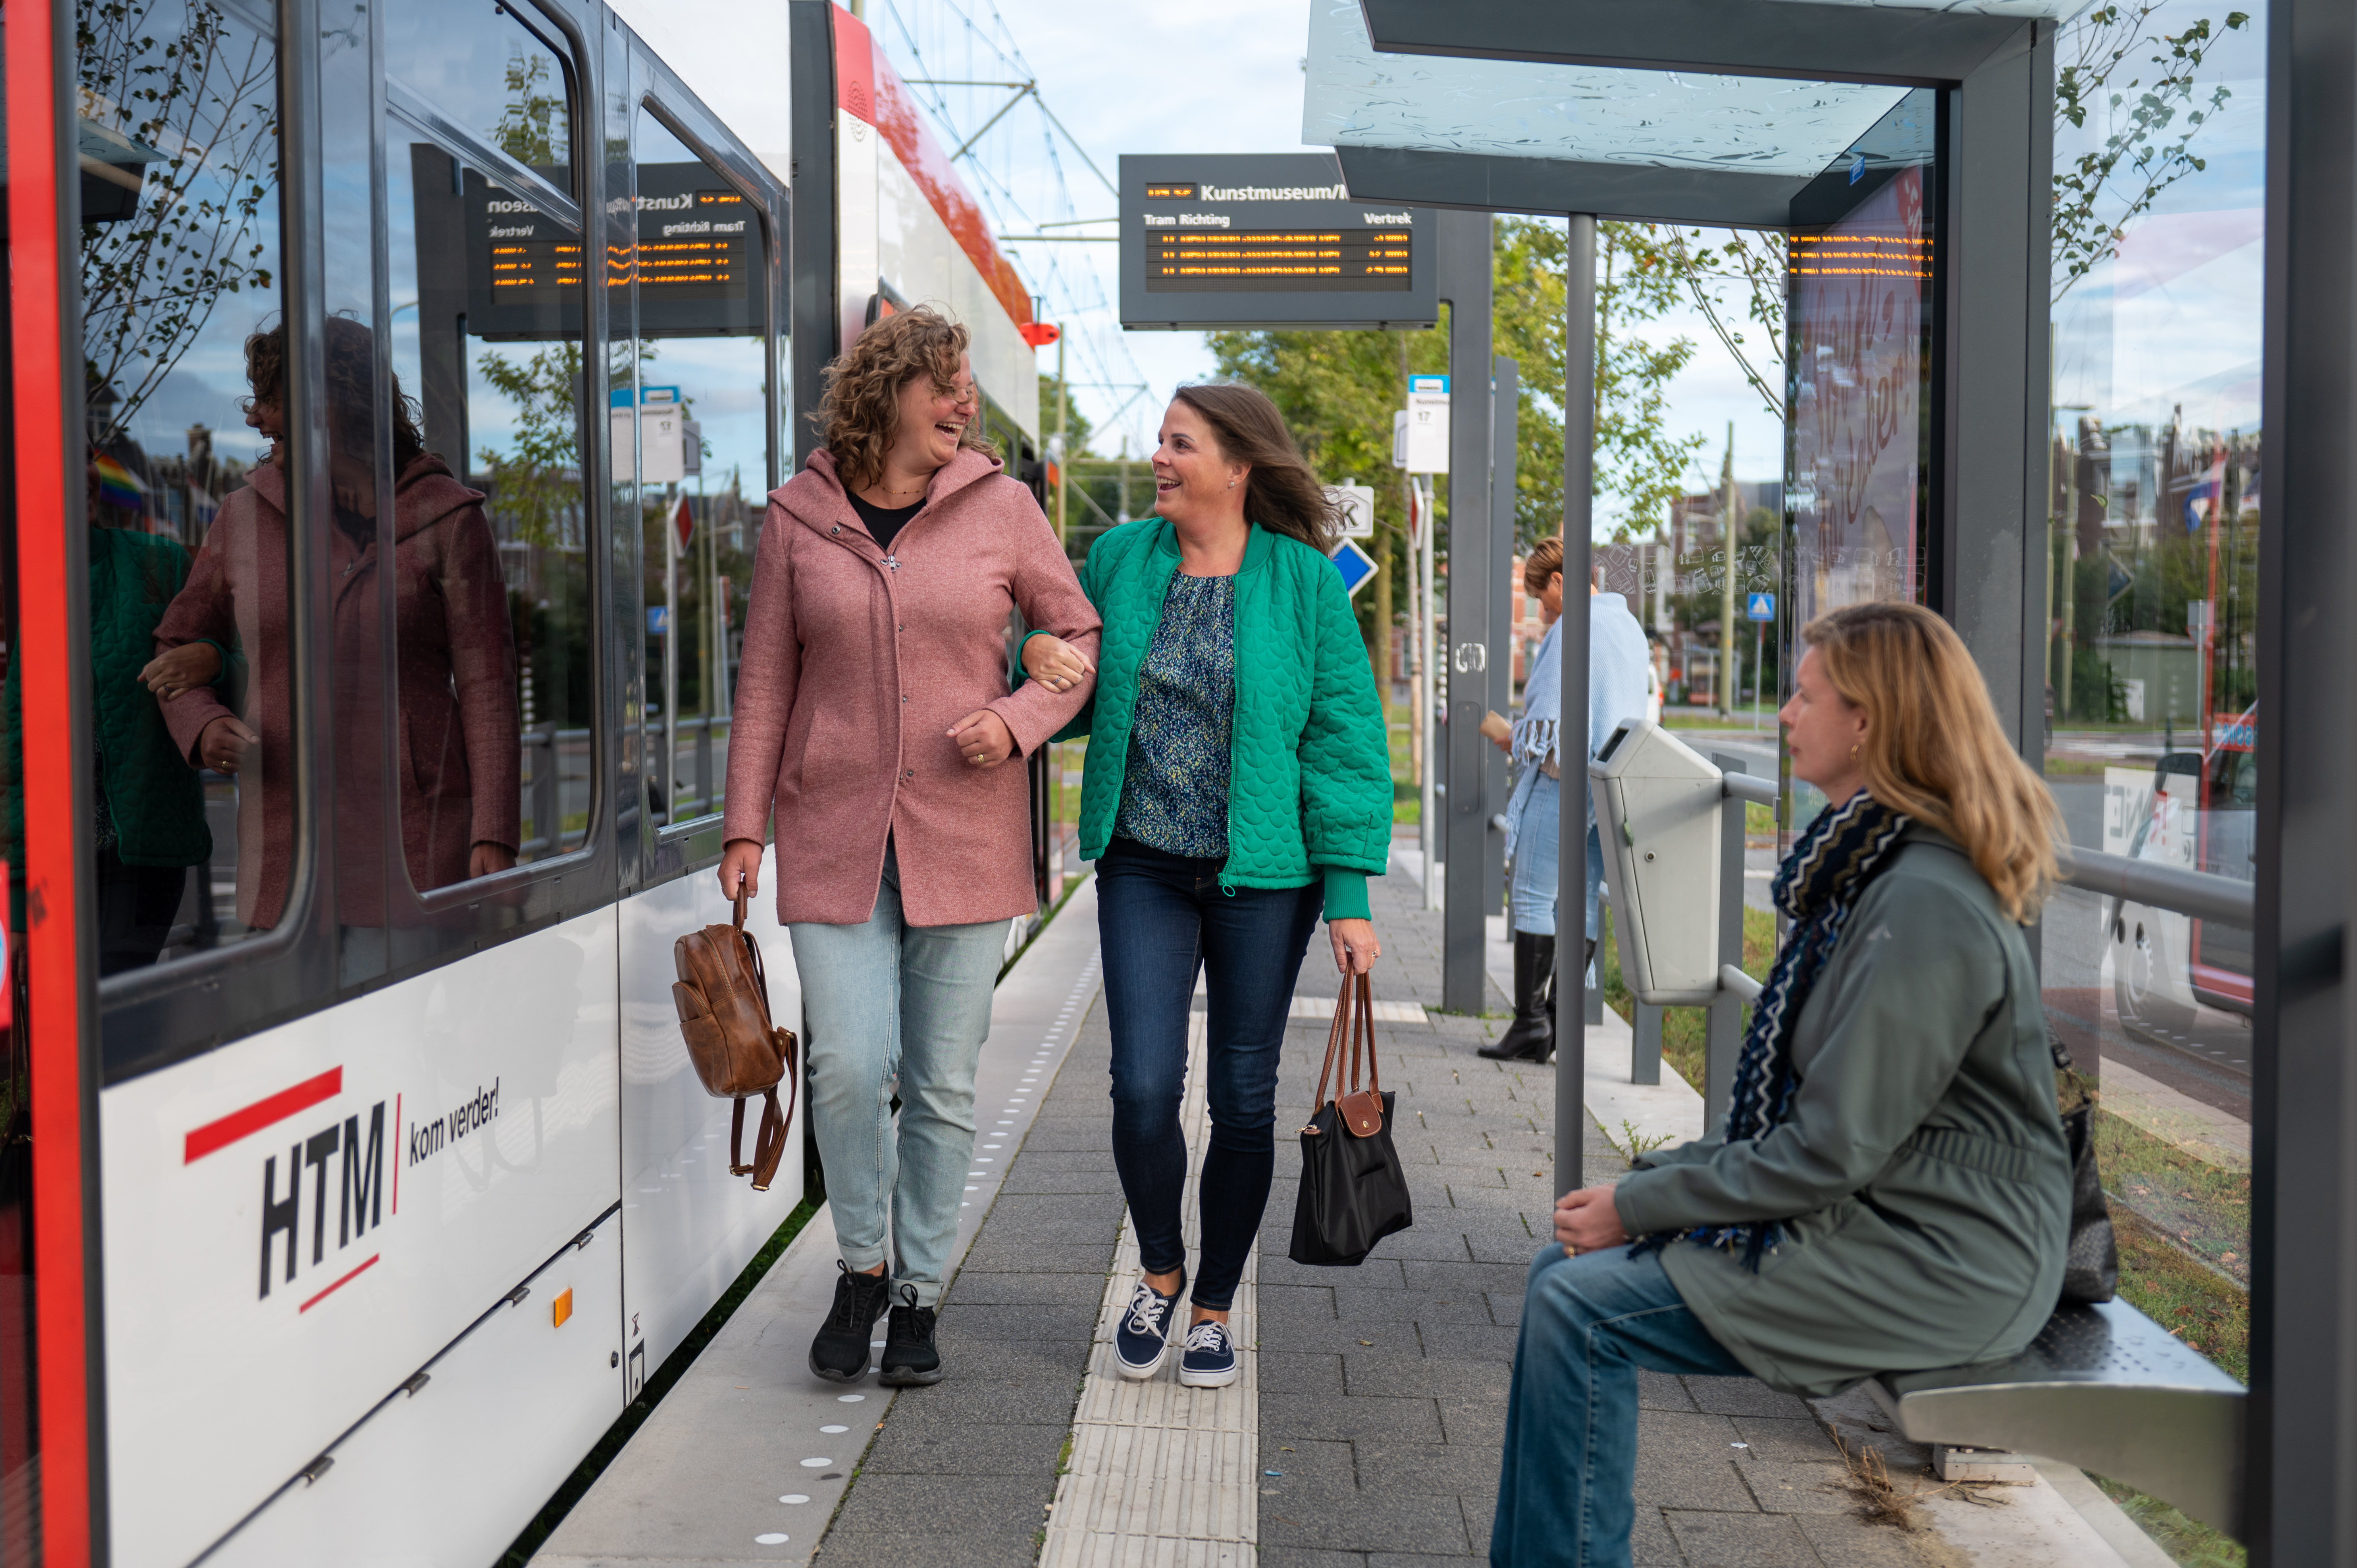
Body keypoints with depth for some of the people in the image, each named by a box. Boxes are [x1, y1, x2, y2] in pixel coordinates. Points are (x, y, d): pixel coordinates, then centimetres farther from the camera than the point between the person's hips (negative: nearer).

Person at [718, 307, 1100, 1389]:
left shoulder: (999, 507, 3)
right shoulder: (799, 517, 4)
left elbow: (1080, 635, 10)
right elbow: (766, 680, 8)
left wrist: (1017, 721, -8)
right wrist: (745, 824, 4)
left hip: (965, 839, 0)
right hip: (835, 836, 0)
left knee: (944, 1083, 4)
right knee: (850, 1065, -9)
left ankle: (918, 1293, 22)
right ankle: (861, 1267, 17)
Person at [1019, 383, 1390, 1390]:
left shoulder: (1304, 581, -5)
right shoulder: (1121, 557, 4)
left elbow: (1345, 740, -4)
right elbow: (1085, 695, 19)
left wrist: (1350, 895, -9)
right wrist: (1040, 655, -6)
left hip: (1263, 876, -2)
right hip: (1144, 867, 2)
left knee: (1244, 1102, 6)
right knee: (1143, 1088, -6)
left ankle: (1215, 1306, 26)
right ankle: (1159, 1268, 23)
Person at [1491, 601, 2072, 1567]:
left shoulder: (1926, 906, -21)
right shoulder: (1867, 867, 12)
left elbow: (1834, 1150, -22)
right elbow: (1805, 1115, 15)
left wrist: (1640, 1205, -14)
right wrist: (1651, 1178, 6)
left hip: (1940, 1260, -10)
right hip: (1876, 1212, 10)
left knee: (1581, 1311, -18)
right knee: (1568, 1265, 3)